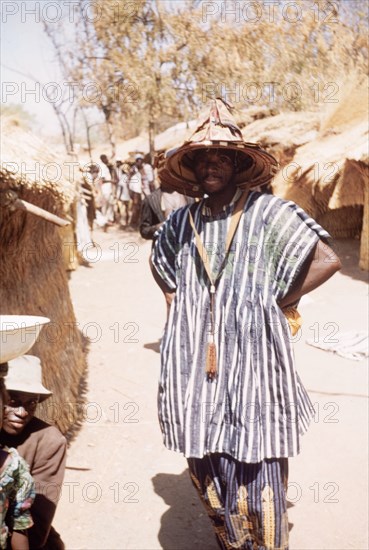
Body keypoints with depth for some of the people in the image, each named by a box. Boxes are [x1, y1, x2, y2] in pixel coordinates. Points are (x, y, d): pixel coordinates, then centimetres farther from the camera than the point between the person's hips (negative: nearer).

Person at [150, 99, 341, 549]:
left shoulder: (268, 212, -6)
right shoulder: (181, 221, 10)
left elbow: (327, 261, -11)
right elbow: (159, 264, 29)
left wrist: (275, 302, -6)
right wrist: (175, 305, 13)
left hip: (250, 357, -4)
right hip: (195, 363, 5)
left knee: (256, 471, 1)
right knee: (205, 468, 13)